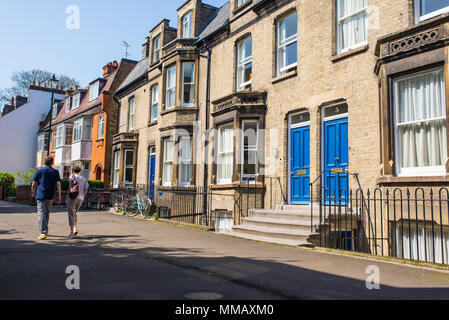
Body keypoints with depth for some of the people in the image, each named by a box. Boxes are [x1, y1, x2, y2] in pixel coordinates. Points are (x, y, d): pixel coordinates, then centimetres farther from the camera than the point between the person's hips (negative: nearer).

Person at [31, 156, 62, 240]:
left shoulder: (39, 171, 3)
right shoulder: (55, 172, 4)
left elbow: (34, 184, 4)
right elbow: (58, 184, -3)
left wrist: (33, 192, 21)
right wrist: (59, 196, -2)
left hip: (41, 195, -2)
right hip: (50, 196, 2)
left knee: (41, 214, -5)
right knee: (47, 213, 17)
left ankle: (43, 233, -15)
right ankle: (45, 230, 30)